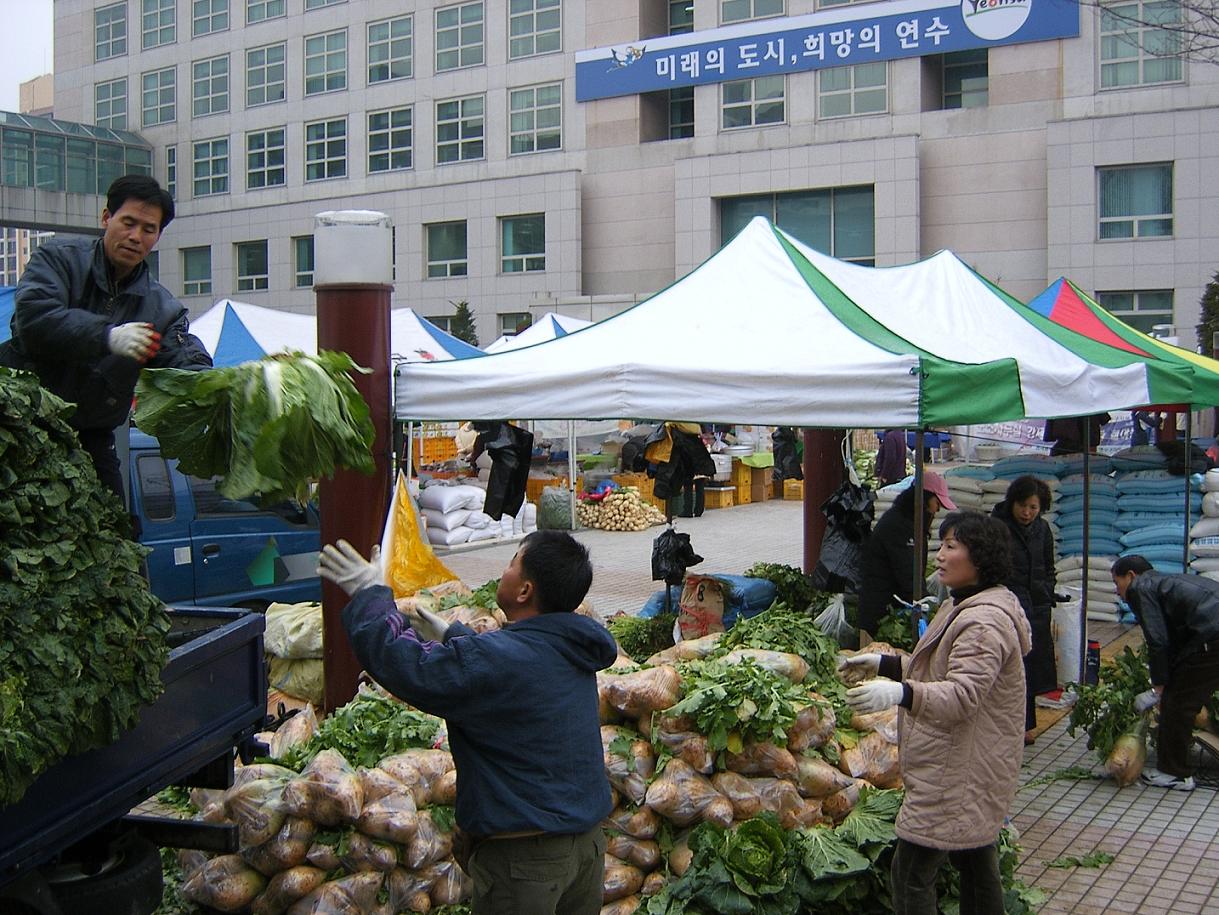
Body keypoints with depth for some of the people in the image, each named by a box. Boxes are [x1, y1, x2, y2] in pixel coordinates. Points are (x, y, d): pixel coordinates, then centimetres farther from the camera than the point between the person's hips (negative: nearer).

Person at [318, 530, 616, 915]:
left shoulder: (498, 662, -27)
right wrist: (452, 635, 31)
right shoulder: (573, 647, 1)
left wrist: (369, 593, -8)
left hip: (525, 854, -8)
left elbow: (402, 664, -20)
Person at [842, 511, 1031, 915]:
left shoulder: (984, 622, -21)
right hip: (969, 767, 11)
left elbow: (962, 695, -31)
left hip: (960, 772, -11)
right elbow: (940, 671, 24)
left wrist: (900, 693, -45)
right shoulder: (966, 607, 15)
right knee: (977, 869, 19)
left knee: (910, 875, -9)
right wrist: (885, 664, 15)